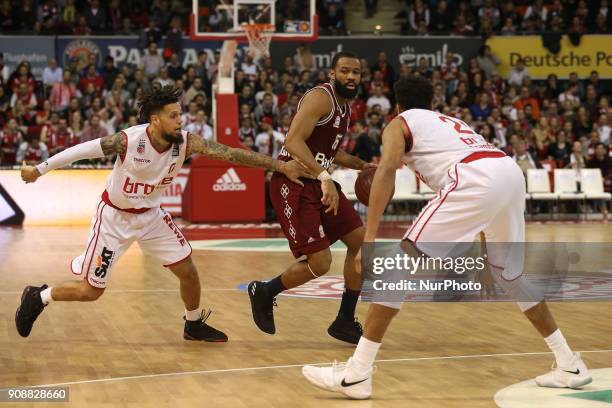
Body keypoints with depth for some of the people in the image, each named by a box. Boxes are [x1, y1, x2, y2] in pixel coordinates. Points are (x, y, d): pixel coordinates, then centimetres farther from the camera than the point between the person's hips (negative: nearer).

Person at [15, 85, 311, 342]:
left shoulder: (187, 143, -19)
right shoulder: (129, 140, -30)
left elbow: (232, 153, -25)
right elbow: (83, 150, -18)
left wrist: (280, 166, -31)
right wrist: (39, 170, -10)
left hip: (150, 215, 4)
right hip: (114, 216, -4)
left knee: (188, 271, 2)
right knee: (91, 290, -2)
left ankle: (194, 325, 28)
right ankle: (38, 298, 24)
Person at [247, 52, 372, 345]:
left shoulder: (344, 106, 14)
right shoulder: (320, 97, -16)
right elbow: (293, 141, -29)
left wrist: (362, 166, 16)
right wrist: (325, 177, -38)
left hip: (318, 183, 10)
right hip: (292, 184, -10)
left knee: (362, 243, 6)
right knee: (319, 263, -14)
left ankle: (345, 322, 16)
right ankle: (264, 292, 14)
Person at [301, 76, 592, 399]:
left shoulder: (399, 123, 18)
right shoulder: (450, 121, 38)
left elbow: (386, 169, -1)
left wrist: (369, 237, -7)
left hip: (476, 180, -7)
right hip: (510, 168, 7)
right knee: (509, 273, 27)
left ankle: (356, 375, -8)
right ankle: (569, 365, 31)